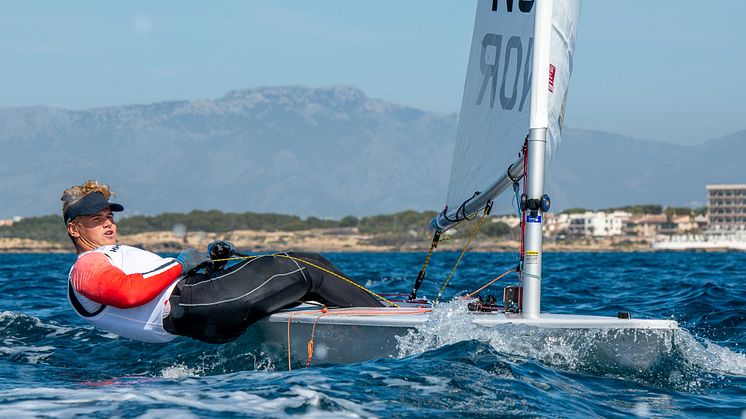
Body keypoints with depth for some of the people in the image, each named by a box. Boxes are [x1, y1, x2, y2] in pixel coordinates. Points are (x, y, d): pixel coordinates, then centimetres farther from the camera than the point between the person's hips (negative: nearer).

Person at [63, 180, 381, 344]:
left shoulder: (122, 256, 36)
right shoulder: (86, 267, 5)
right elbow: (127, 293, -17)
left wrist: (211, 264, 9)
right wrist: (179, 266, -9)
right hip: (184, 305, -10)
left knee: (310, 263, 1)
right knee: (307, 271, -11)